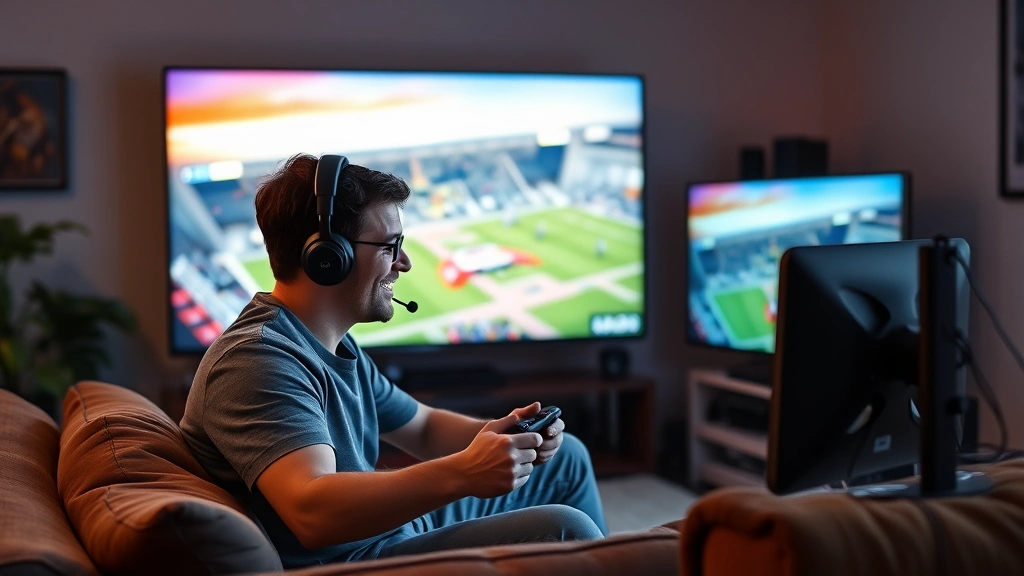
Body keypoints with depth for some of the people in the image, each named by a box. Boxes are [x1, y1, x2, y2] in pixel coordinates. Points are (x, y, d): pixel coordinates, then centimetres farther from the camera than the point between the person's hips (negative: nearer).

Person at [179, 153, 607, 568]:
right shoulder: (259, 360, -24)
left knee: (565, 459, 17)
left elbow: (424, 428, 17)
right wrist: (462, 473, -42)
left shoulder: (336, 346, 8)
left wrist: (501, 433, -3)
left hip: (391, 525, 10)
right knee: (563, 532, -22)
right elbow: (312, 513, -37)